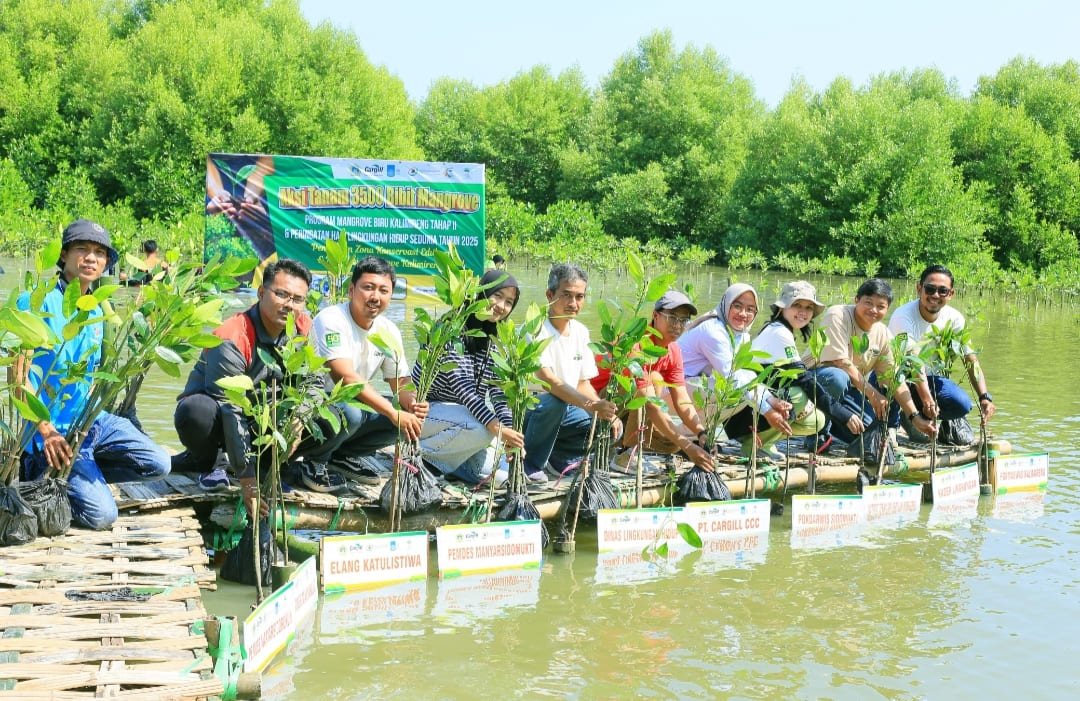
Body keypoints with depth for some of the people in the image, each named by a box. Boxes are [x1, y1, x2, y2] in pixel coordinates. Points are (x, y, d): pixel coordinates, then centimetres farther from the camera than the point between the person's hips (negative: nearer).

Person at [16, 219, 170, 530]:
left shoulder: (96, 313, 11)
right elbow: (19, 374, -17)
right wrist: (46, 430, -24)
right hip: (56, 429, -7)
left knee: (158, 464, -5)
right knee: (100, 515, -15)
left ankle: (82, 473, 9)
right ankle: (42, 477, 10)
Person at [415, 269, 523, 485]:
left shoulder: (494, 340, 7)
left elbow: (498, 390, -3)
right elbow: (462, 385, -26)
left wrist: (509, 430, -22)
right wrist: (497, 428, -35)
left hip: (463, 411, 7)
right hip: (426, 408, -7)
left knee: (496, 476, -11)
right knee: (483, 429, -34)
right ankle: (420, 451, -14)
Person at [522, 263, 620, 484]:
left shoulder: (580, 332, 4)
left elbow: (582, 383, 10)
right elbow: (548, 380, -34)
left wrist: (607, 413, -8)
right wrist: (590, 405, -48)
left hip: (567, 409, 7)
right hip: (529, 408, -7)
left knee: (611, 429, -9)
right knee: (554, 402, -37)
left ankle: (557, 456, 11)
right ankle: (530, 465, -14)